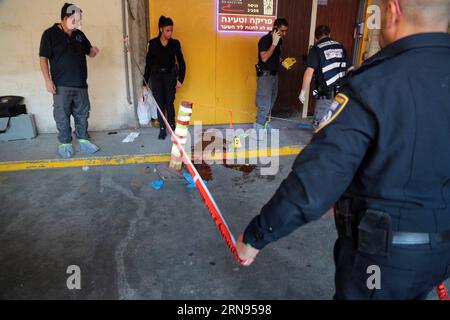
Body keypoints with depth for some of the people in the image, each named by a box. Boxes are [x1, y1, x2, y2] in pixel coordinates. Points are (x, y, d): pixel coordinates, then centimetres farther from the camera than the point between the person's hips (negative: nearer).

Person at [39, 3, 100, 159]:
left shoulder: (79, 35, 12)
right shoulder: (50, 34, -3)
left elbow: (89, 52, 21)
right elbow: (43, 58, -5)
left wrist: (93, 51, -4)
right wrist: (48, 80, -13)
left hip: (81, 84, 5)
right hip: (61, 85, -5)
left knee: (82, 114, 10)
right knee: (62, 116, 1)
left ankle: (83, 139, 21)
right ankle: (65, 143, 12)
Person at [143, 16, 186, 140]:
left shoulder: (175, 43, 0)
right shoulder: (153, 43, -1)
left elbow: (181, 63, 5)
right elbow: (148, 64, 2)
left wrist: (180, 79, -4)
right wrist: (145, 83, 1)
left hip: (170, 76, 0)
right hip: (156, 77, 0)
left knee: (169, 104, 1)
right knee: (160, 104, 2)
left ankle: (172, 127, 17)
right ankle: (162, 129, 12)